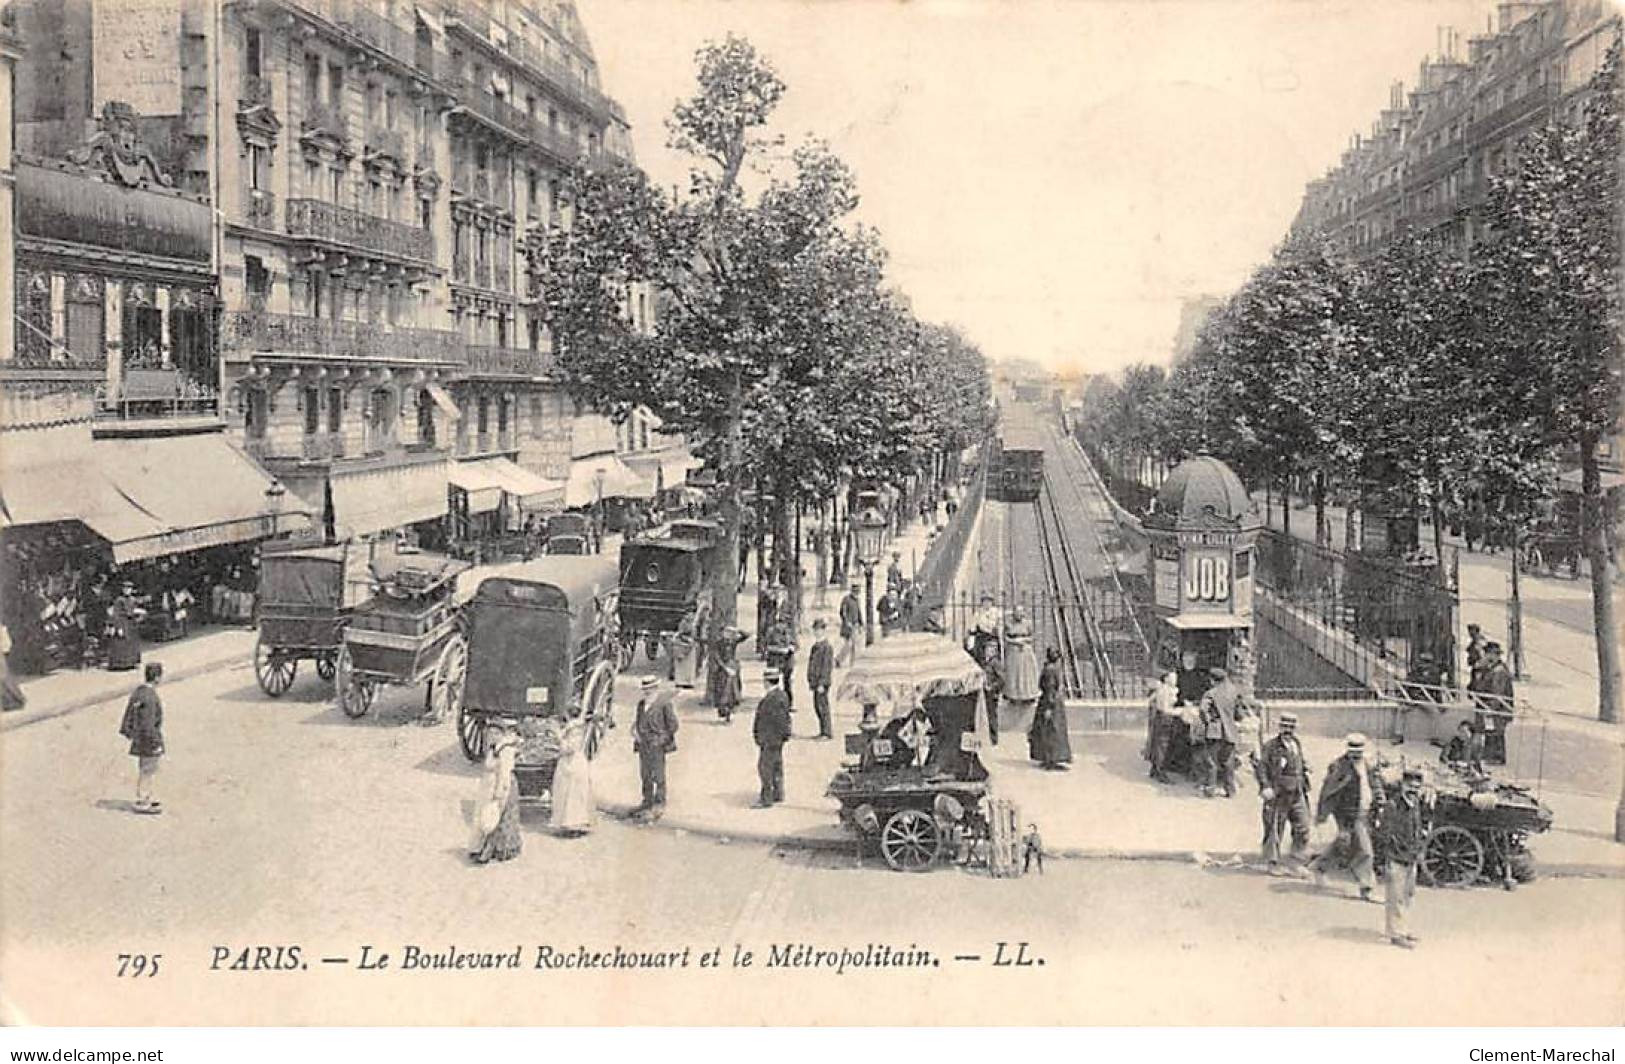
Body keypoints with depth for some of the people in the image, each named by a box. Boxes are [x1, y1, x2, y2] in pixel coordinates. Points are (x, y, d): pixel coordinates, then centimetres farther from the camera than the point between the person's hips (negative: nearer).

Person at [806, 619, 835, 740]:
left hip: (822, 682, -9)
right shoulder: (815, 646, 13)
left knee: (822, 706, -5)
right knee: (817, 707, 13)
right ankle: (823, 731, 22)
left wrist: (822, 683, -21)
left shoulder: (827, 647, -15)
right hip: (815, 682, 9)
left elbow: (826, 667, -18)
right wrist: (810, 681, 19)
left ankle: (827, 733, 1)